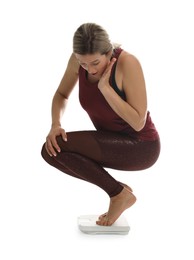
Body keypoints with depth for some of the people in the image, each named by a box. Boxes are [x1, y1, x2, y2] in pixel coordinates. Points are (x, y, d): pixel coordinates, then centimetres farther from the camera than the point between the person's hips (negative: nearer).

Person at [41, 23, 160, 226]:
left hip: (141, 147, -7)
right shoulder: (79, 59, -11)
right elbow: (61, 95, 4)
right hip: (114, 143, 7)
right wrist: (55, 125, -15)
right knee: (50, 150, -10)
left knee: (60, 146, -21)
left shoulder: (128, 63, -27)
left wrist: (105, 87, -30)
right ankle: (117, 188, 3)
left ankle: (119, 194, -4)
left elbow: (138, 123, -27)